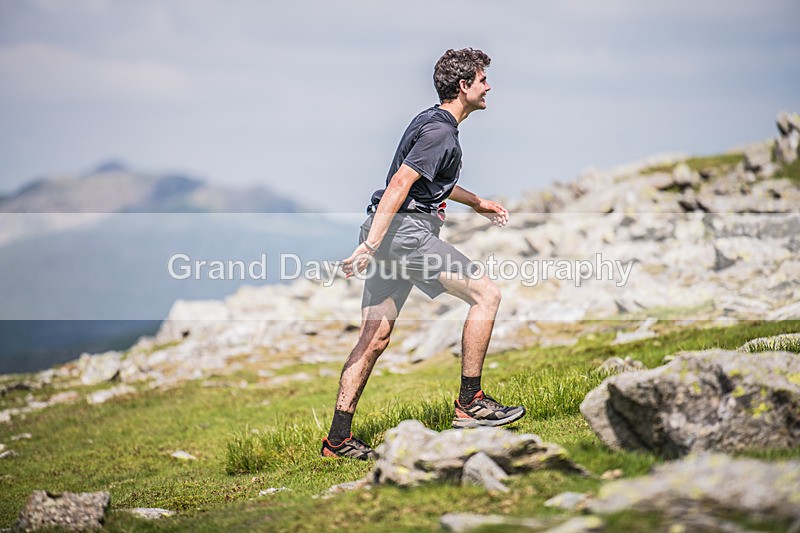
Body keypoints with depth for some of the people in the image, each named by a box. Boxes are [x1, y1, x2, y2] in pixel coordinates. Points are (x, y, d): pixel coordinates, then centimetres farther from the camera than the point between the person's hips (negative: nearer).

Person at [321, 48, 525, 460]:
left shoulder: (431, 121, 20)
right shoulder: (440, 131, -12)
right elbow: (399, 185, -21)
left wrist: (477, 203, 45)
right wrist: (370, 244, -26)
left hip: (390, 231, 10)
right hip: (407, 230, -10)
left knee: (375, 338, 7)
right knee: (486, 294, -5)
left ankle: (338, 439, 7)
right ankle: (469, 403, -2)